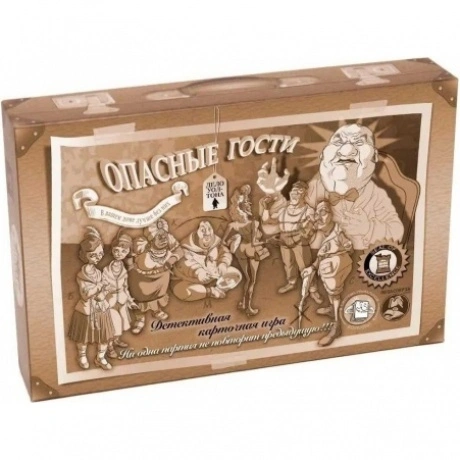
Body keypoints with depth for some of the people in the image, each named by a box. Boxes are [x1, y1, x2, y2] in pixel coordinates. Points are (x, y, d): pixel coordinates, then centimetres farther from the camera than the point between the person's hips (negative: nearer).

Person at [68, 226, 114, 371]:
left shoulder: (99, 272, -2)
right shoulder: (82, 275, -20)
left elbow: (104, 291, 5)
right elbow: (86, 293, -25)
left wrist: (102, 294, -13)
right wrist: (99, 286, -23)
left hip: (101, 308, 5)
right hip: (87, 309, -5)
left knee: (104, 335, 11)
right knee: (84, 336, 12)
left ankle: (100, 358, 28)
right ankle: (82, 356, 35)